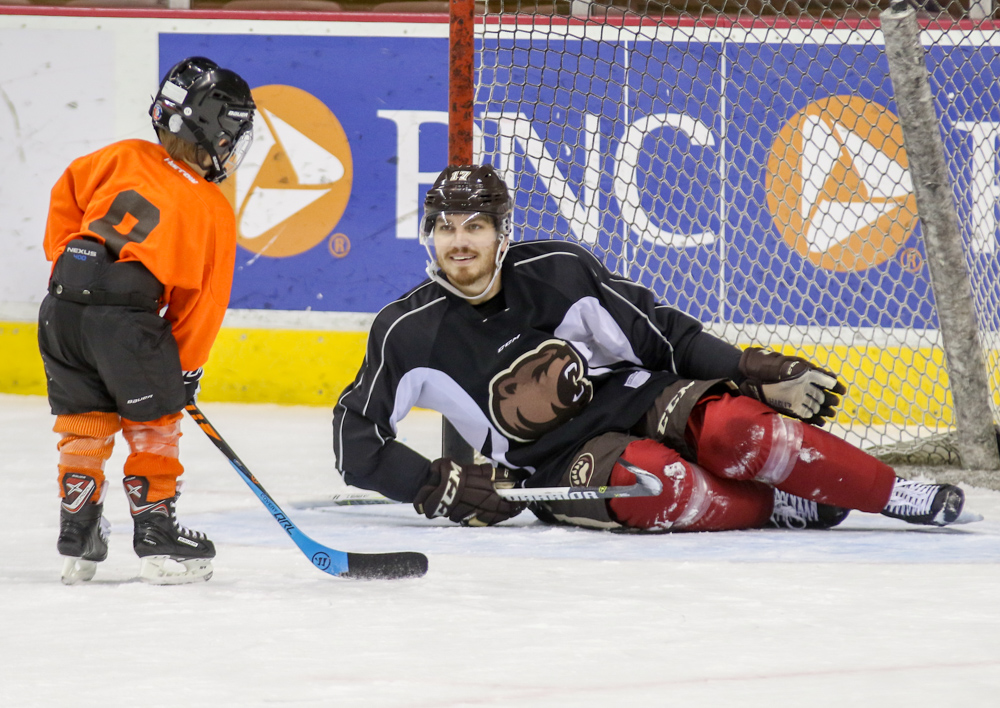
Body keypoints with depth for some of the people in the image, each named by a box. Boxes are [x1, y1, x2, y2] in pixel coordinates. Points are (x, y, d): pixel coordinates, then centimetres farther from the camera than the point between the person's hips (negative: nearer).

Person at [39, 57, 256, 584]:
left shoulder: (123, 159, 15)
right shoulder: (215, 212, 8)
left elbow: (66, 192, 17)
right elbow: (205, 296, 10)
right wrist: (187, 370, 18)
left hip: (62, 303, 4)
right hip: (125, 313, -4)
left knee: (83, 420, 17)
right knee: (152, 422, 12)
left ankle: (77, 540, 20)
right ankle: (157, 536, 13)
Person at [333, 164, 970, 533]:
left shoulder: (558, 271, -4)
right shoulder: (409, 332, -6)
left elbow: (664, 335, -1)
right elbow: (355, 439, -2)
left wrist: (753, 372, -12)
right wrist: (437, 486, -14)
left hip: (639, 401, 1)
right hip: (560, 465, -1)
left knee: (731, 430, -30)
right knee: (651, 486, -37)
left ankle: (896, 496, -18)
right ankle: (779, 508, -14)